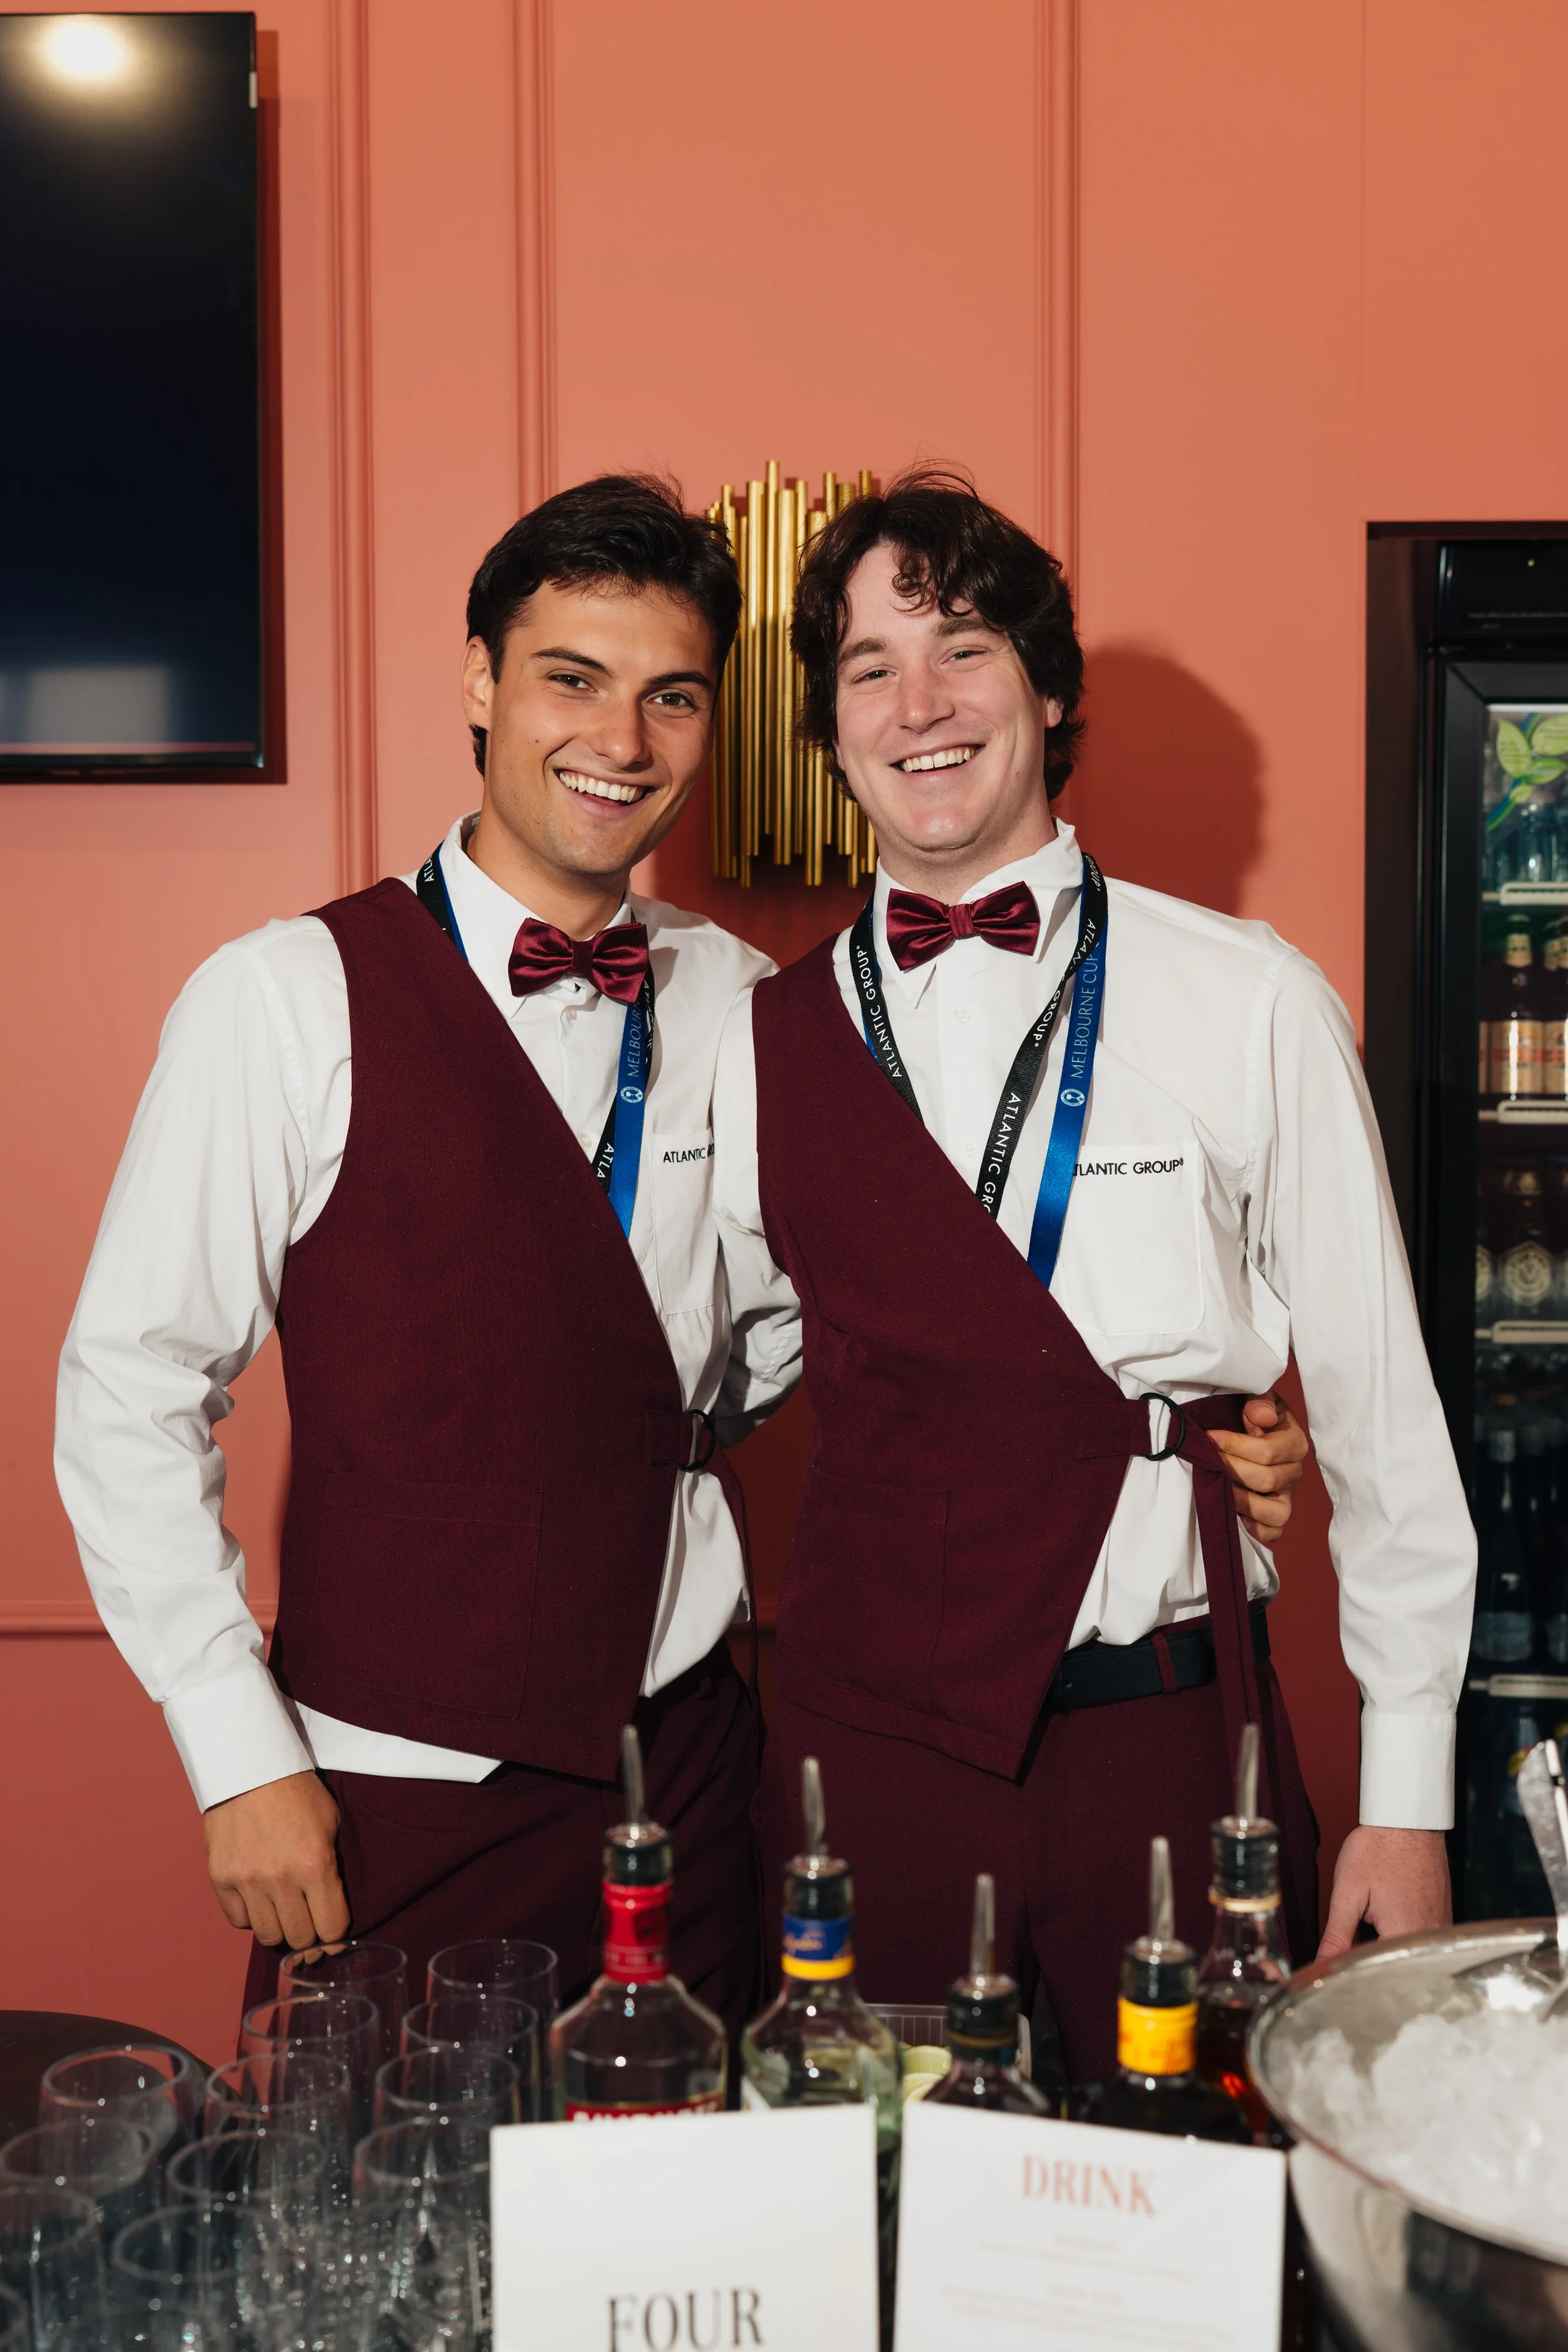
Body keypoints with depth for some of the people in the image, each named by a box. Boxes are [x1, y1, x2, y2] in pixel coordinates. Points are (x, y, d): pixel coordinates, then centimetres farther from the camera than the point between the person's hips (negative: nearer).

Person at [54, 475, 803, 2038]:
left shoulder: (742, 1005, 2)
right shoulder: (287, 1002, -10)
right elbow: (130, 1398, -9)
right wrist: (244, 1758, -10)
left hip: (682, 1768, 4)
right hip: (393, 1793, -3)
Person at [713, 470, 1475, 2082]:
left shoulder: (1251, 1007, -2)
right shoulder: (764, 1043, 4)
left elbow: (1379, 1413, 1)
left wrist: (1408, 1799, 1)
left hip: (1168, 1741, -1)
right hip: (864, 1741, 2)